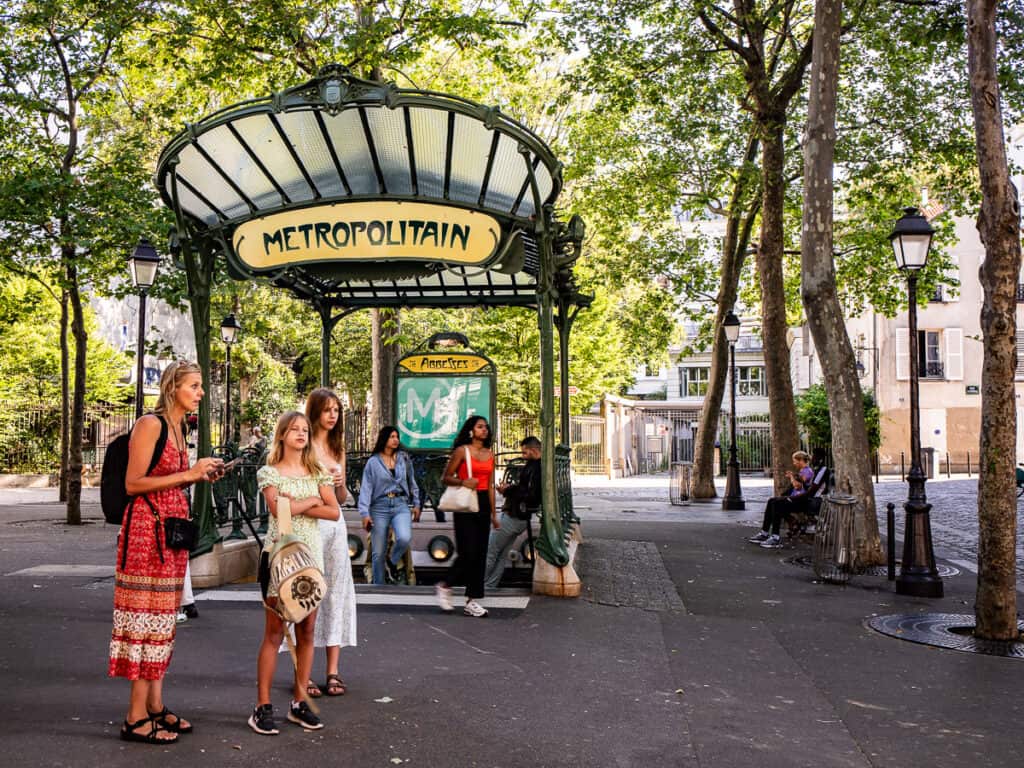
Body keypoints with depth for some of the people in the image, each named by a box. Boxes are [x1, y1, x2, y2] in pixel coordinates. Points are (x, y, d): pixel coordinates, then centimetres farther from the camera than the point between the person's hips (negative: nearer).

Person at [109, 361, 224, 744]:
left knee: (162, 615, 10)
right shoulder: (150, 424, -10)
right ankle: (136, 718, -1)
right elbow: (133, 483, -15)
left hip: (172, 527, 9)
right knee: (147, 614, -6)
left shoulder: (177, 428, 16)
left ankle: (155, 706, 17)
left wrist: (200, 476, 8)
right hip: (147, 527, -9)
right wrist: (188, 474, -16)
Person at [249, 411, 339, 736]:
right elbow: (277, 509, -16)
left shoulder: (318, 472, 10)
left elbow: (334, 512, -1)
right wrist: (312, 500, -5)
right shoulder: (269, 472, 0)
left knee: (306, 632, 5)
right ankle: (263, 707, 1)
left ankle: (299, 703, 14)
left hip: (311, 556, 4)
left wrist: (296, 505, -10)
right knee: (274, 632, -4)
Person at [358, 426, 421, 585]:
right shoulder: (373, 462, 1)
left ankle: (392, 561, 6)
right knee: (378, 553, 2)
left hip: (401, 506, 1)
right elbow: (366, 488, -3)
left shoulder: (404, 458, 9)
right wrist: (365, 513, -11)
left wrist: (416, 504, 14)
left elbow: (411, 482, 17)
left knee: (405, 538, -25)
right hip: (380, 507, -1)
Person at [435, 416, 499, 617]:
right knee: (468, 552, -11)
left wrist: (493, 513, 15)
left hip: (483, 504, 6)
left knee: (480, 554, 4)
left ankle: (473, 600, 10)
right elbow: (446, 478, -1)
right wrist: (463, 481, -19)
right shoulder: (462, 451, -3)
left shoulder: (490, 454, 13)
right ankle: (444, 586, 12)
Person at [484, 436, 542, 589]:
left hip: (513, 517, -10)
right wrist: (510, 487, 5)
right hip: (519, 517, 10)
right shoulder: (533, 466, 14)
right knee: (502, 555, 14)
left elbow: (531, 495, -25)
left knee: (490, 552, -3)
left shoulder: (536, 469, -19)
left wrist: (508, 490, -15)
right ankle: (489, 586, 20)